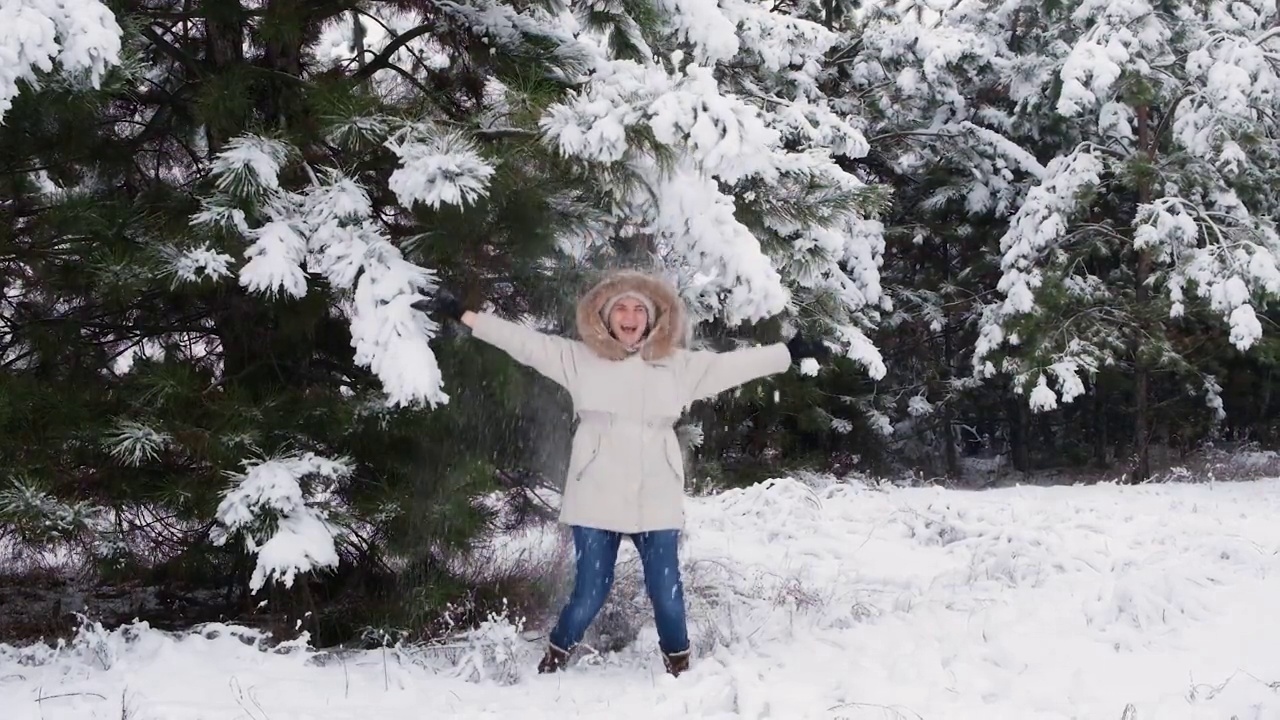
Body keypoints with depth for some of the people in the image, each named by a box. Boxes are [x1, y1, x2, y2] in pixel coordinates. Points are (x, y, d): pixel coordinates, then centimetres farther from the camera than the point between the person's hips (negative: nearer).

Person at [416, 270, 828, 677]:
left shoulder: (678, 365, 8)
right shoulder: (579, 359, 4)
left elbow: (731, 365, 12)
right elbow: (525, 342, 2)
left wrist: (791, 351, 11)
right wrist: (462, 316, -2)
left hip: (656, 501, 1)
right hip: (597, 499, -1)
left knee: (666, 593, 1)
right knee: (589, 595, 0)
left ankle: (679, 664, 27)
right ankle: (555, 657, 28)